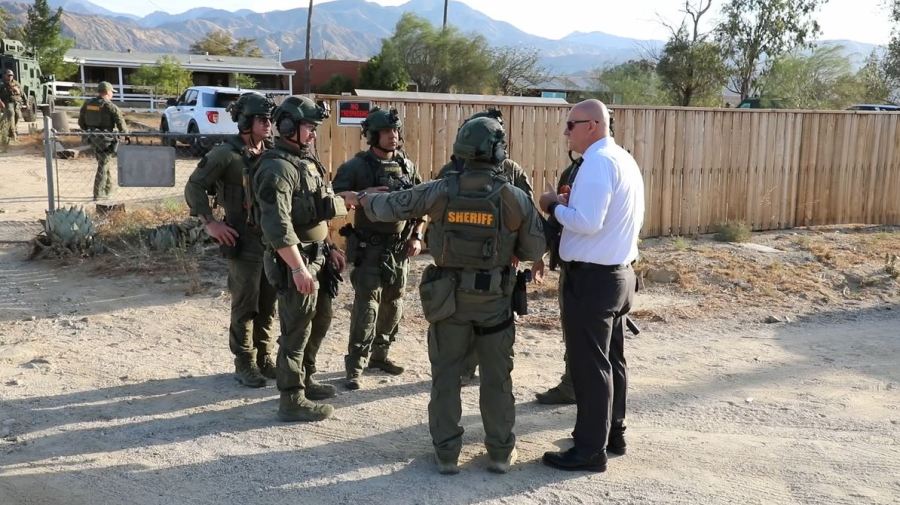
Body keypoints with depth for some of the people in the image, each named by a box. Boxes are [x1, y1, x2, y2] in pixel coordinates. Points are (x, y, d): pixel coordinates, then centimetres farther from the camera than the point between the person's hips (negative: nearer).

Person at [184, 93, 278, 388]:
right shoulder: (227, 153, -11)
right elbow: (194, 186, -9)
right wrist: (210, 223, -15)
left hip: (273, 237, 5)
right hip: (244, 240, -5)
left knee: (268, 304, 12)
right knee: (245, 306, 2)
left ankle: (265, 358, 25)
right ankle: (244, 364, 14)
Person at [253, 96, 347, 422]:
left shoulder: (304, 161, 12)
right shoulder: (278, 168, -19)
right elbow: (278, 225, -26)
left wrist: (326, 248, 21)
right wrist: (298, 268, -27)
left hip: (309, 256, 10)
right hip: (292, 262, -10)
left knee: (304, 325, 20)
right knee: (295, 330, -2)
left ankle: (301, 381, 35)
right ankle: (292, 401, 7)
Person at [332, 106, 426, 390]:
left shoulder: (407, 166, 8)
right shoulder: (356, 167, -9)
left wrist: (417, 236, 6)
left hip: (400, 248, 6)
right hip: (370, 248, -6)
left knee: (393, 305, 13)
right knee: (367, 306, -7)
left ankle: (380, 354, 30)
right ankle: (355, 368, 0)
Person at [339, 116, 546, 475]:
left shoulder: (440, 191, -8)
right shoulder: (515, 198, -9)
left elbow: (391, 206, 3)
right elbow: (535, 249, -2)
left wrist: (360, 199, 22)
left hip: (448, 296, 1)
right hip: (495, 299, 0)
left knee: (446, 375, 11)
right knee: (497, 377, 12)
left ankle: (447, 453, 17)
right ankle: (501, 452, 21)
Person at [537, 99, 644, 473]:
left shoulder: (598, 162, -18)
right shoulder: (624, 159, 12)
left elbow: (587, 222, -26)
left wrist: (555, 207, -10)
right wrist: (571, 203, 8)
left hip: (592, 277, -10)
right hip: (619, 273, 10)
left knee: (589, 365, -1)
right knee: (611, 359, 19)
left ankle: (590, 451, 8)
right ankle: (613, 433, 31)